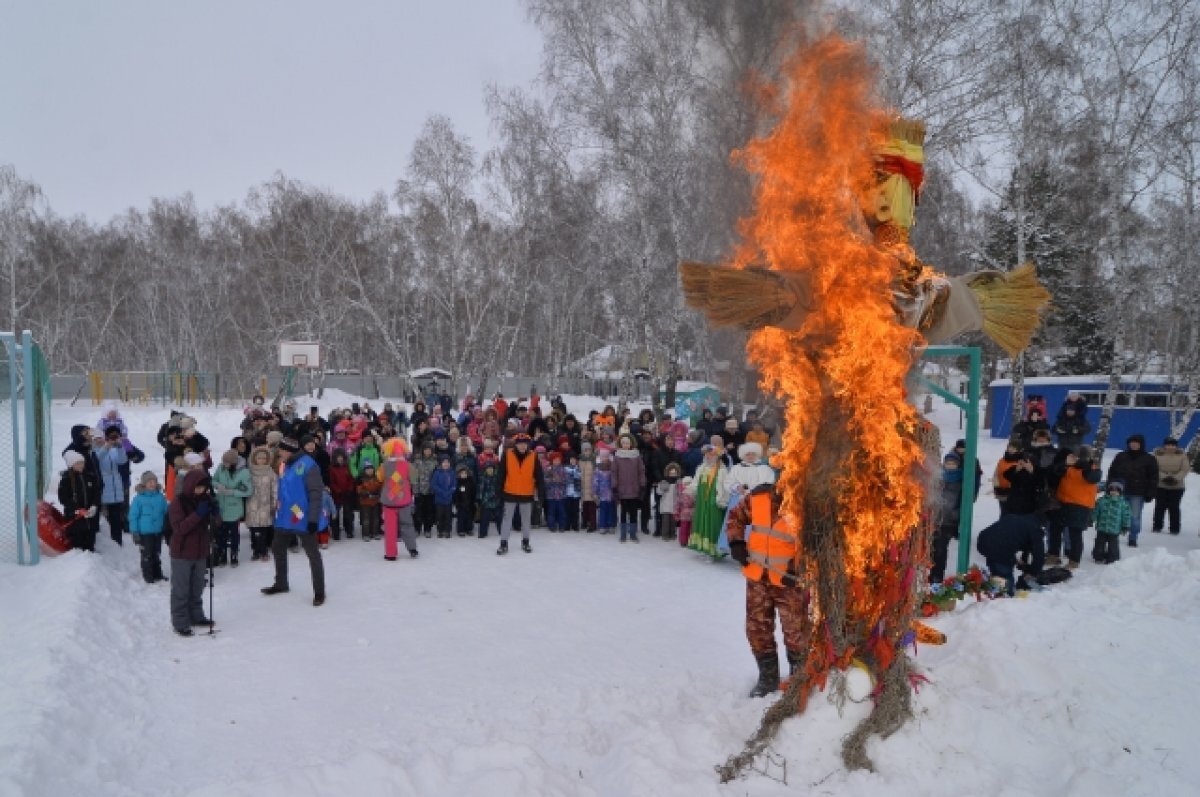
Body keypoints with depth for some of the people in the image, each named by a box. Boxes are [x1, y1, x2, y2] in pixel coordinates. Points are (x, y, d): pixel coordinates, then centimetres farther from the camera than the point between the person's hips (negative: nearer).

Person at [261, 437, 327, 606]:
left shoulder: (307, 464, -17)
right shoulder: (286, 465, 10)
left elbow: (316, 492, -21)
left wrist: (313, 518, -24)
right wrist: (278, 512, 20)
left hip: (303, 519, -9)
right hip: (285, 517, 9)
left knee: (312, 553, 2)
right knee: (278, 548, 20)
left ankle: (319, 591, 11)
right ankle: (281, 584, 38)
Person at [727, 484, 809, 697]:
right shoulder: (758, 496, -3)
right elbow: (736, 516, 14)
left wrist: (799, 567, -22)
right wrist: (736, 542, 1)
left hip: (790, 581, -4)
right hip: (757, 576, 4)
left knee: (795, 631, 1)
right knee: (757, 629, 11)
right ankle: (768, 677, 28)